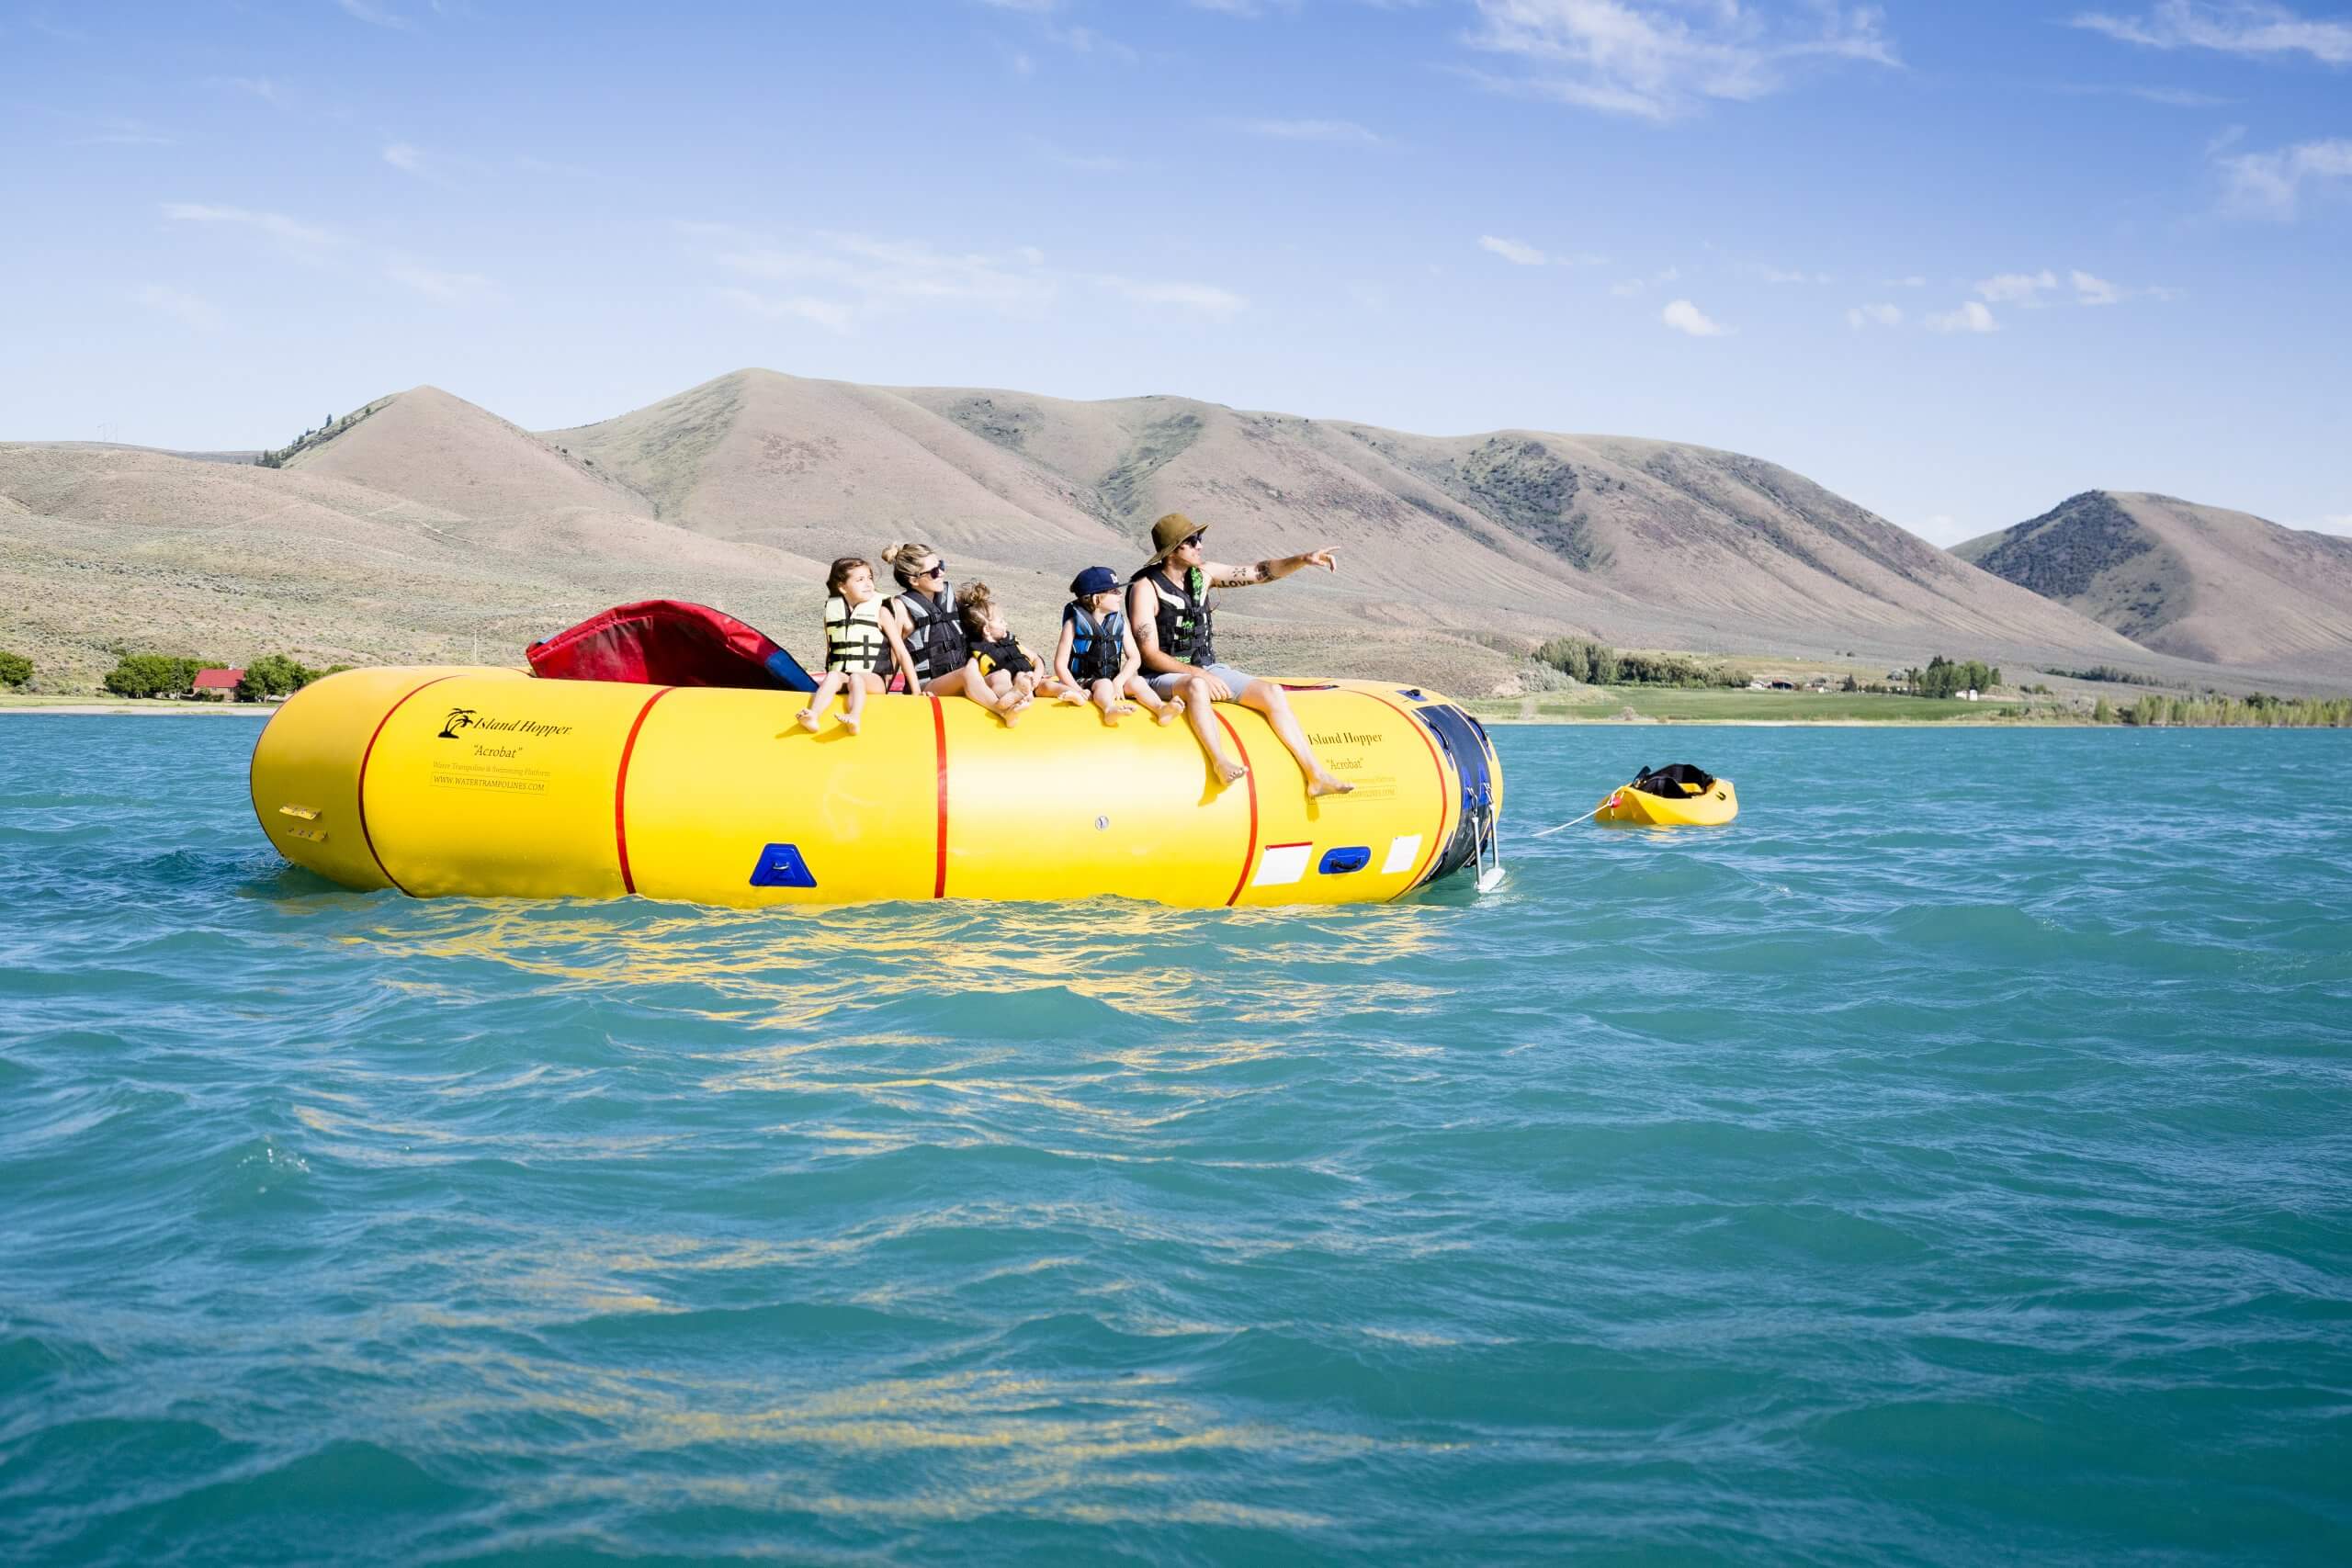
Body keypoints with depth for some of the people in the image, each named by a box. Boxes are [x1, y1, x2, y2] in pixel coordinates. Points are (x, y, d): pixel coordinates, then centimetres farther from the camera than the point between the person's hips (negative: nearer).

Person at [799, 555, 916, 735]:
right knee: (834, 676, -32)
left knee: (856, 678, -35)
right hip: (840, 675, 2)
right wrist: (829, 677, 16)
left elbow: (901, 653, 4)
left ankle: (854, 718, -61)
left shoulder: (880, 612, 6)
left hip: (872, 680, -2)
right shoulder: (832, 611, 13)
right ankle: (812, 716, -55)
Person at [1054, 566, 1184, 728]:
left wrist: (1118, 682, -15)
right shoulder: (1074, 623, -3)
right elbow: (1060, 665, -6)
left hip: (1112, 679, 4)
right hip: (1084, 682, -4)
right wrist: (1079, 691, -18)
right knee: (1104, 684, -34)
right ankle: (1110, 710, -66)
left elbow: (1135, 658, 2)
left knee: (1137, 681, -22)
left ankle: (1161, 709, -48)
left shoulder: (1119, 621, 9)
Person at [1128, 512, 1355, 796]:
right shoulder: (1145, 588, -13)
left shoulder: (1203, 573, 5)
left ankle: (1317, 775, -17)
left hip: (1206, 669, 6)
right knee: (1198, 686, -42)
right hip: (1164, 677, -6)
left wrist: (1303, 560, -6)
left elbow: (1259, 573, 7)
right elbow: (1150, 655, -17)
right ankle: (1221, 763, -54)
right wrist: (1197, 674, -26)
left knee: (1272, 693, -12)